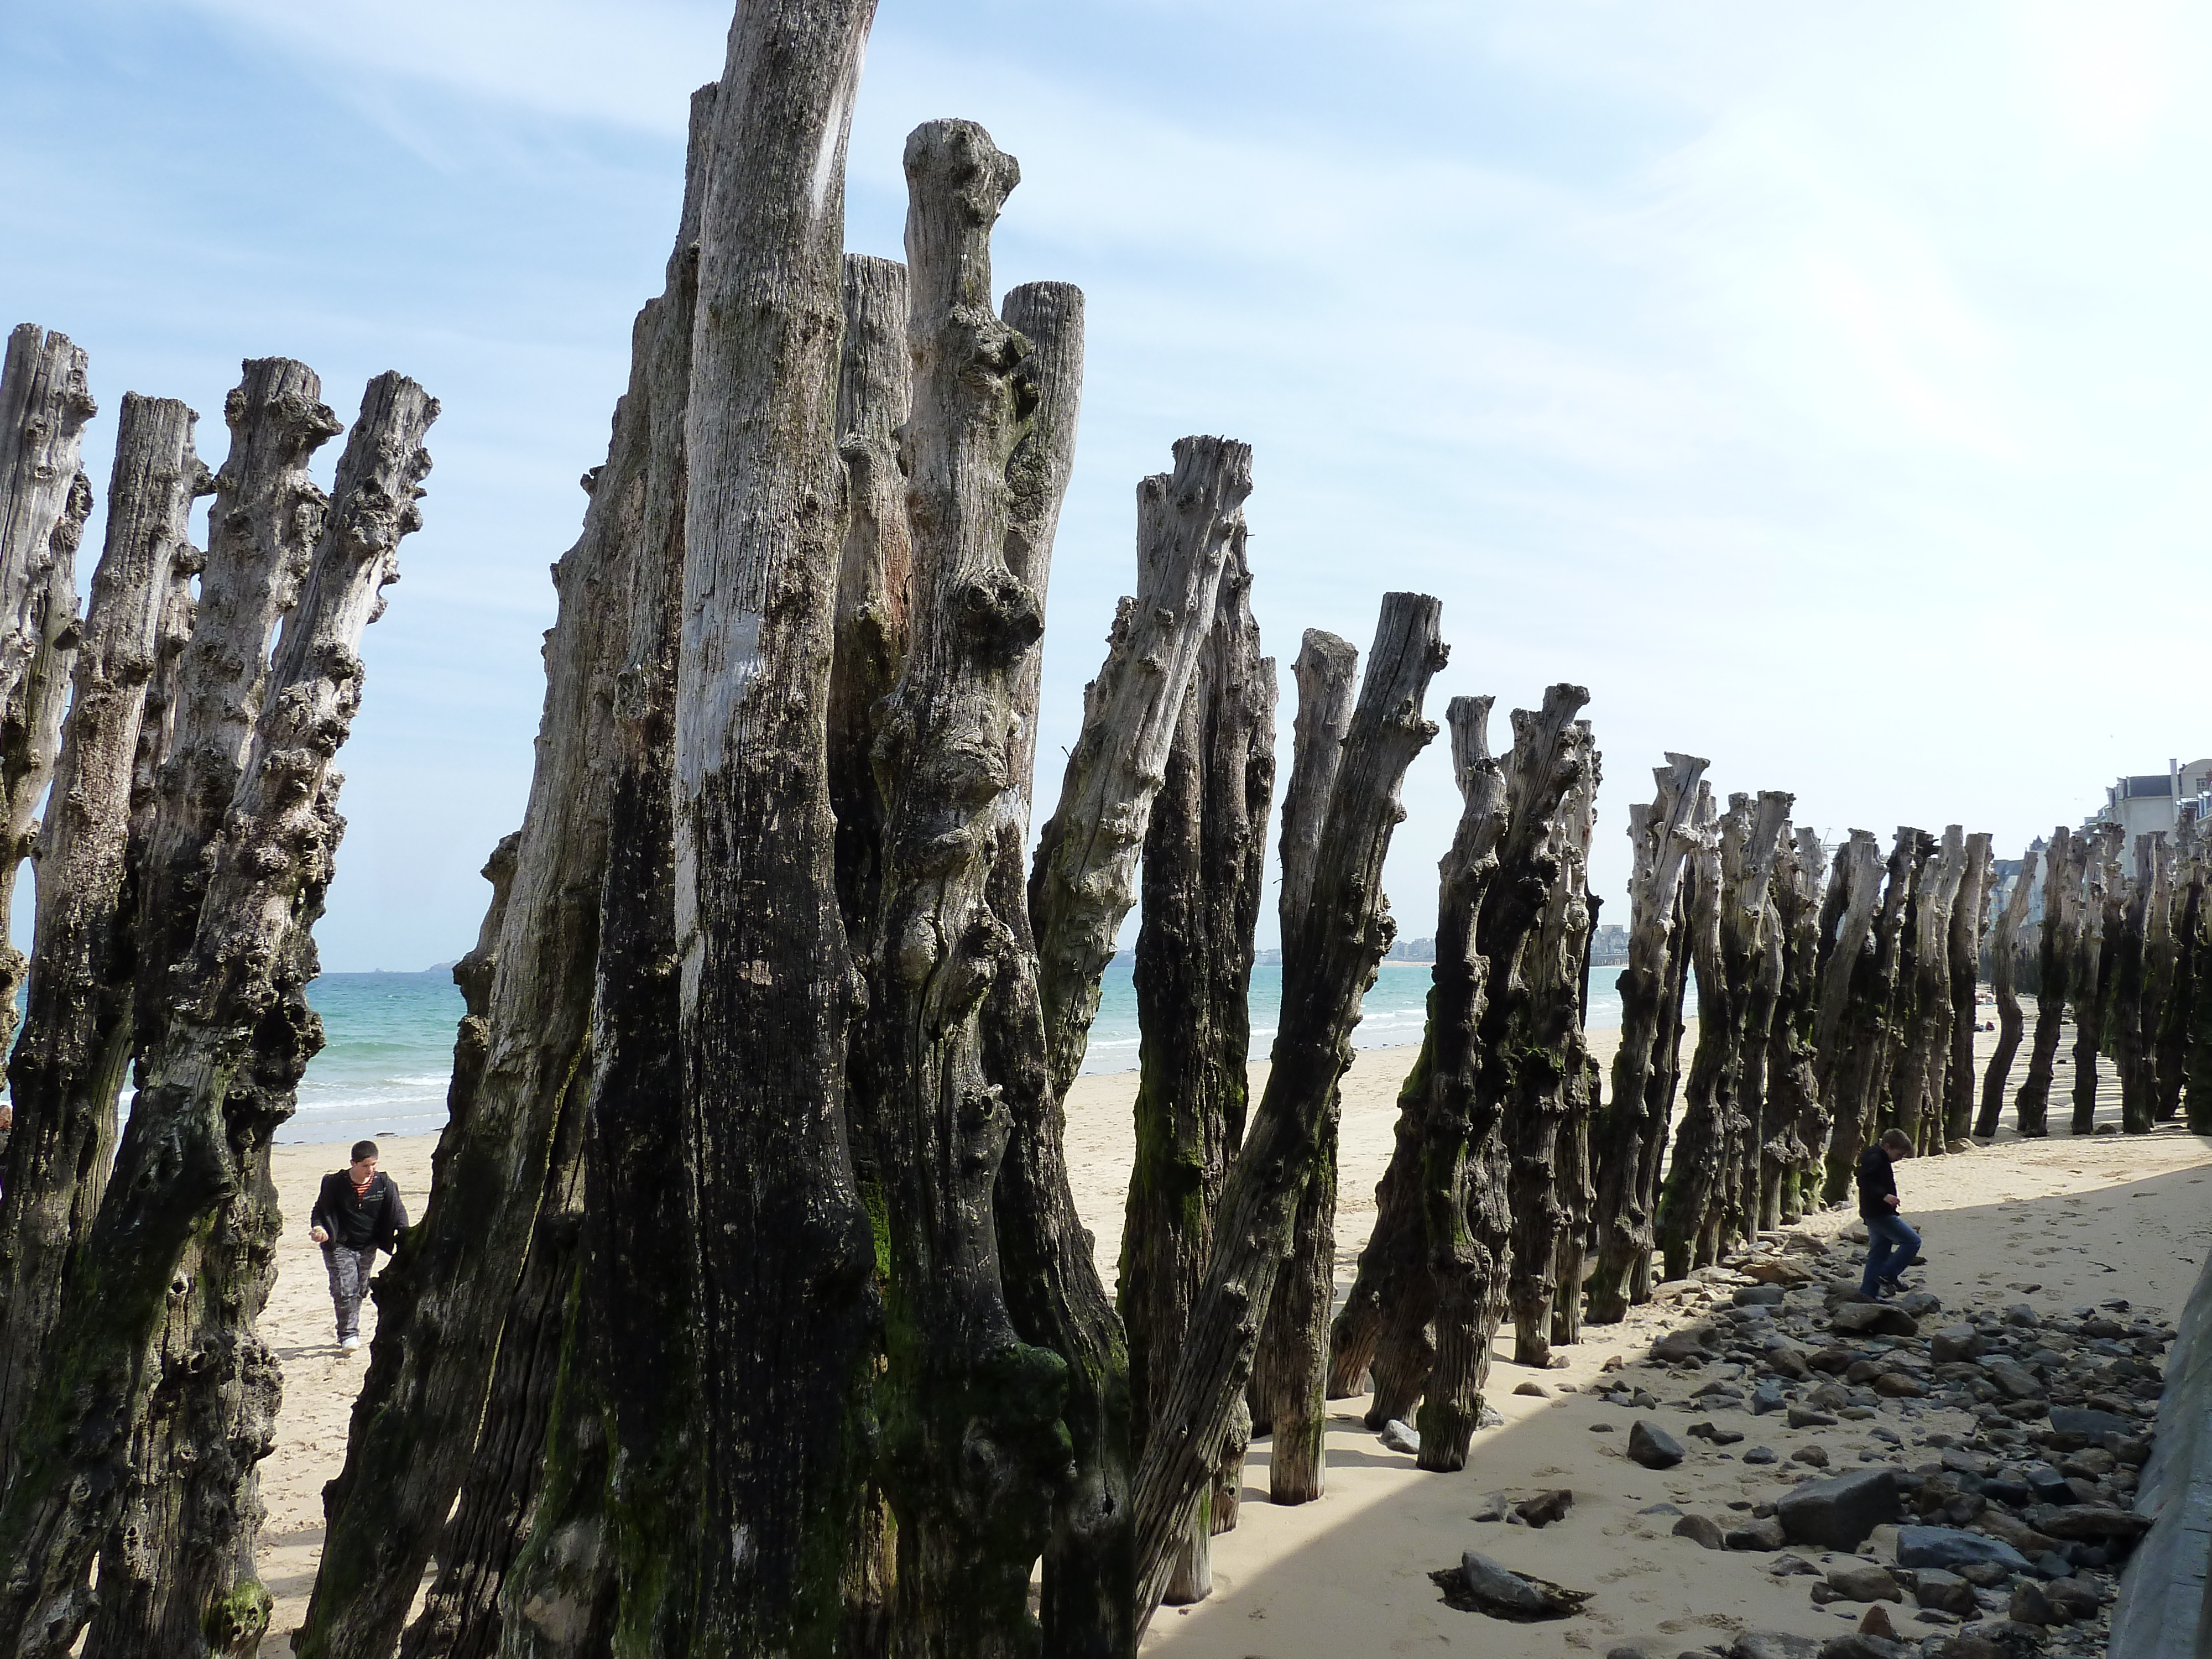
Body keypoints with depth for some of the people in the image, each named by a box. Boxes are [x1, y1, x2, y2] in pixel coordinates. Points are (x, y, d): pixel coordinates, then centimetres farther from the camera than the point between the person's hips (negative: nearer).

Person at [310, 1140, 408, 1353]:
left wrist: (404, 1233, -22)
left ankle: (350, 1333, 30)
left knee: (360, 1291, 14)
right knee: (345, 1290, -15)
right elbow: (321, 1211, -3)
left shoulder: (383, 1183, -7)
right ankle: (348, 1335, -6)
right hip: (340, 1246, -3)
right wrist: (318, 1228, -24)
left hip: (368, 1247, 3)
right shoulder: (335, 1183, -11)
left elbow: (397, 1210, -6)